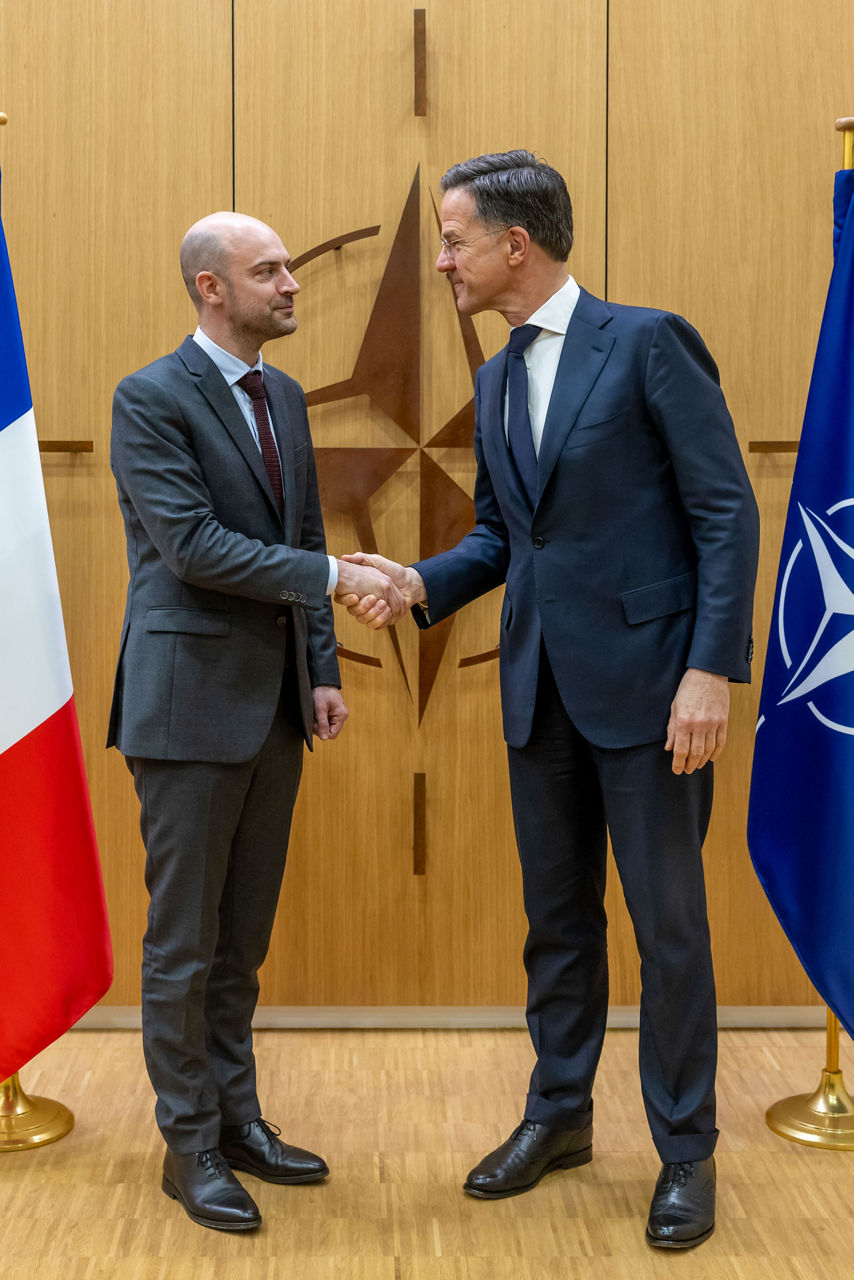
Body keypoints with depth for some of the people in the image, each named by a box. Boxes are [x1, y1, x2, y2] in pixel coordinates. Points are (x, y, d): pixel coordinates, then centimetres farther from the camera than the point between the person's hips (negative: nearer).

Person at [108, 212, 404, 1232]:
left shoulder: (284, 397, 13)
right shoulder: (150, 399, -10)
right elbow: (193, 545, -19)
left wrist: (323, 671, 10)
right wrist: (334, 575, -21)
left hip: (274, 700, 7)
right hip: (191, 699, -7)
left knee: (243, 935, 15)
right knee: (183, 940, 3)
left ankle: (236, 1117, 27)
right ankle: (190, 1146, 15)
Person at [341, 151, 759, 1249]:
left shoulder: (650, 342, -8)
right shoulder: (496, 380, 13)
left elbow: (727, 511, -11)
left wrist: (711, 667, -18)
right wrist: (423, 583, 0)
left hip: (646, 678, -6)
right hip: (539, 685, 7)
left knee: (667, 923, 3)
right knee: (556, 916, 16)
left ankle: (685, 1149, 18)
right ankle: (559, 1113, 32)